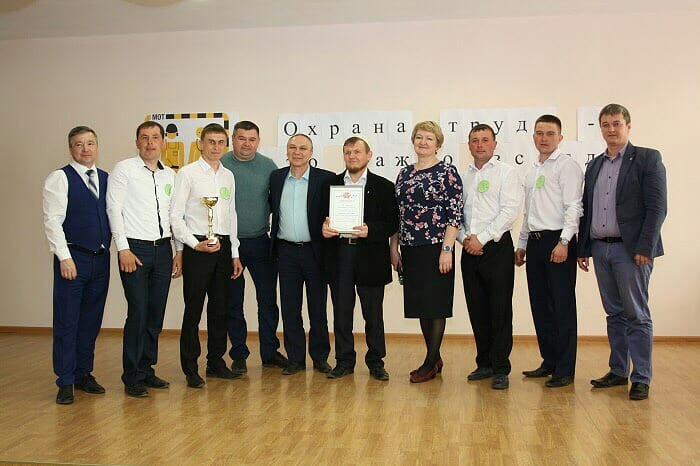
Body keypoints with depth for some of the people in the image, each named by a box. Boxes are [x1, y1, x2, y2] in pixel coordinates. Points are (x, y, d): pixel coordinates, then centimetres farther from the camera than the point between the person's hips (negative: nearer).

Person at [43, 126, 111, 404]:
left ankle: (84, 374, 24)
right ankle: (65, 382, 9)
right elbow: (52, 221, -9)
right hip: (72, 258, -5)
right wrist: (65, 257, -16)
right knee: (66, 322, 0)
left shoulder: (107, 179, 13)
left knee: (91, 321, 12)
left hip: (101, 259, 5)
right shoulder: (59, 179, -3)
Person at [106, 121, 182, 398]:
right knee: (138, 313, -6)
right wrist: (124, 249, -12)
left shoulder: (170, 175, 14)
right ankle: (132, 377, 6)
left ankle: (146, 369, 21)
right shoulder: (124, 169, -1)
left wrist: (179, 251, 10)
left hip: (163, 250, 5)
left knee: (156, 315, 8)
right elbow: (114, 209, -5)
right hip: (135, 249, -5)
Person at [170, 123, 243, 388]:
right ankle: (190, 369, 8)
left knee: (219, 308, 11)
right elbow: (175, 216, -7)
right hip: (197, 247, -6)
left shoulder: (228, 176, 14)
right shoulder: (187, 174, -3)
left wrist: (235, 254, 15)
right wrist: (195, 244, -16)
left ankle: (216, 363, 22)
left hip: (223, 247, 6)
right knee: (193, 309, -2)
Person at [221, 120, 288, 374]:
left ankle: (270, 352, 19)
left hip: (260, 242, 2)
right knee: (233, 303, 8)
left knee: (268, 300, 6)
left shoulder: (268, 166, 4)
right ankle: (239, 355, 20)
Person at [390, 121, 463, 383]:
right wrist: (394, 247, 12)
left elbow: (455, 214, -10)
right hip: (410, 250, 6)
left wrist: (447, 249, -16)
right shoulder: (404, 174, 12)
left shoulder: (447, 173, -5)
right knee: (420, 305, 11)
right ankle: (435, 359, 24)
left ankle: (431, 364, 10)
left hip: (436, 248, -6)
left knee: (435, 305, 0)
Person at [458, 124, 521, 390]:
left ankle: (501, 368, 4)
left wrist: (481, 238, -15)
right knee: (477, 308, 9)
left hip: (496, 247, -5)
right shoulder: (463, 176, 15)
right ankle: (484, 363, 20)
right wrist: (464, 238, -3)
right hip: (469, 249, 5)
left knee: (500, 309, -3)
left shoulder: (505, 172, 0)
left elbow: (510, 211, -10)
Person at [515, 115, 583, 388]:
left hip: (557, 241, -8)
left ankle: (565, 369, 2)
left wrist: (563, 242, -20)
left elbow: (573, 206, -12)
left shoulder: (566, 165, -3)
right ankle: (549, 361, 21)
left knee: (562, 306, -4)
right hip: (535, 242, 8)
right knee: (540, 305, 10)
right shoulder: (531, 172, 20)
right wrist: (522, 245, 21)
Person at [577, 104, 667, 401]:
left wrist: (645, 248, -16)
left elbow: (657, 207, -9)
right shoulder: (594, 165, 15)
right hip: (600, 249, 6)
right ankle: (618, 371, 22)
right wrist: (583, 248, 12)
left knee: (637, 315, 0)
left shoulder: (648, 159, -2)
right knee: (615, 314, 13)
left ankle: (641, 379, 8)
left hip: (631, 249, -6)